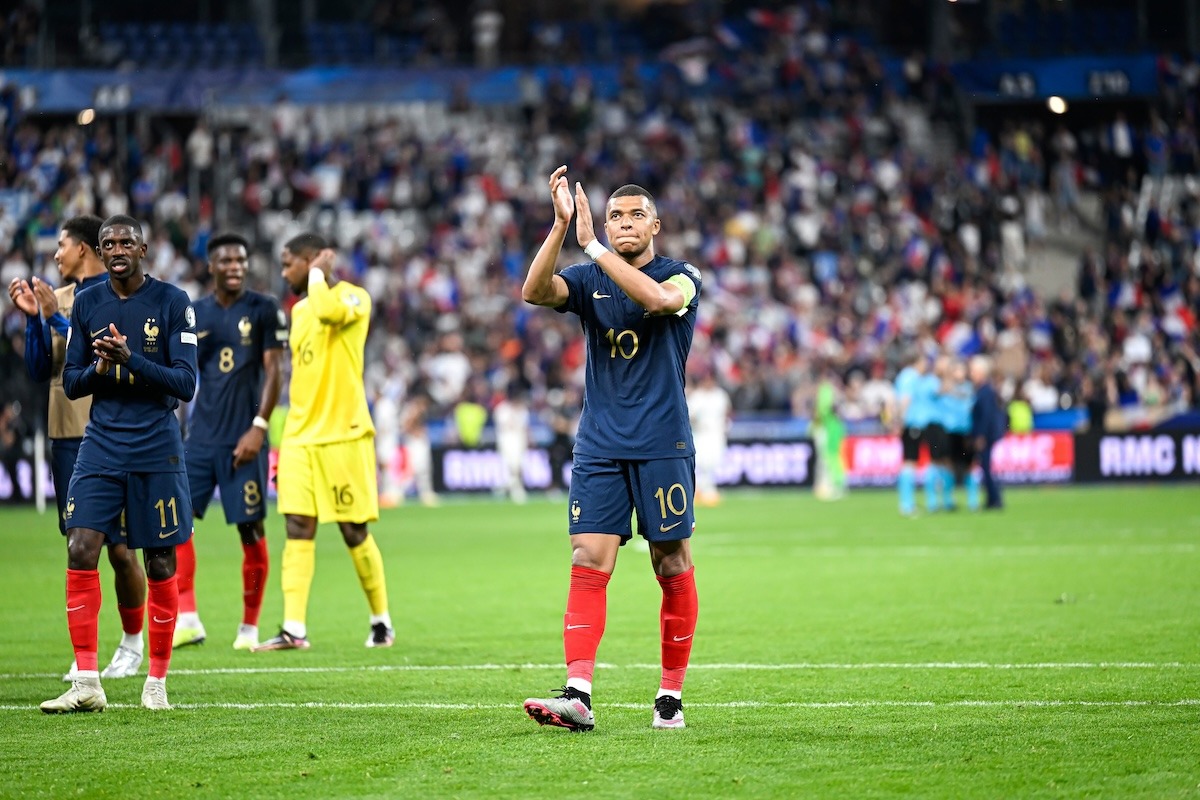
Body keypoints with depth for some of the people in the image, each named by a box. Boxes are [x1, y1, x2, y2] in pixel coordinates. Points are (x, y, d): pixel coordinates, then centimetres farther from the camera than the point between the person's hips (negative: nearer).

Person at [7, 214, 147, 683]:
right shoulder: (58, 297, 13)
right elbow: (39, 371, 11)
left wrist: (56, 317, -16)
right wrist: (33, 317, -1)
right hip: (65, 434, 5)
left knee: (118, 546, -1)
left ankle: (132, 642, 15)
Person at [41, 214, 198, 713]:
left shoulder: (172, 302, -3)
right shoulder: (86, 303, 7)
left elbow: (185, 384, -7)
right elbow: (71, 384, 10)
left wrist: (131, 359, -20)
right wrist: (100, 367, -11)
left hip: (157, 449, -2)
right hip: (101, 447, 2)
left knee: (160, 563, 3)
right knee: (81, 551, -11)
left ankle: (157, 683, 15)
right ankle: (87, 684, -8)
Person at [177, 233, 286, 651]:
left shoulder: (264, 309, -1)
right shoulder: (194, 314, 9)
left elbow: (274, 372, -4)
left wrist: (259, 427, -12)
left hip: (244, 438, -4)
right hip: (201, 436, 4)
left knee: (250, 528, -1)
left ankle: (249, 627, 9)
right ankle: (187, 618, -5)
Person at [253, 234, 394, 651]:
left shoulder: (353, 297, -6)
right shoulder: (299, 310, 17)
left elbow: (329, 311, -30)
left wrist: (318, 274, -11)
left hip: (342, 436, -6)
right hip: (299, 438, 6)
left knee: (355, 533, 0)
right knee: (298, 530, -5)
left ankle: (381, 621, 16)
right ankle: (294, 629, -10)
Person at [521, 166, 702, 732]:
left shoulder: (682, 277, 0)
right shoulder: (588, 280, 9)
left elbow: (659, 298, -24)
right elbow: (535, 291, -11)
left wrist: (591, 244, -24)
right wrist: (561, 225, -23)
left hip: (663, 447, -2)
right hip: (599, 447, 2)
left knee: (672, 568, 2)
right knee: (588, 564, -9)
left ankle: (671, 696, 13)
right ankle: (577, 696, -16)